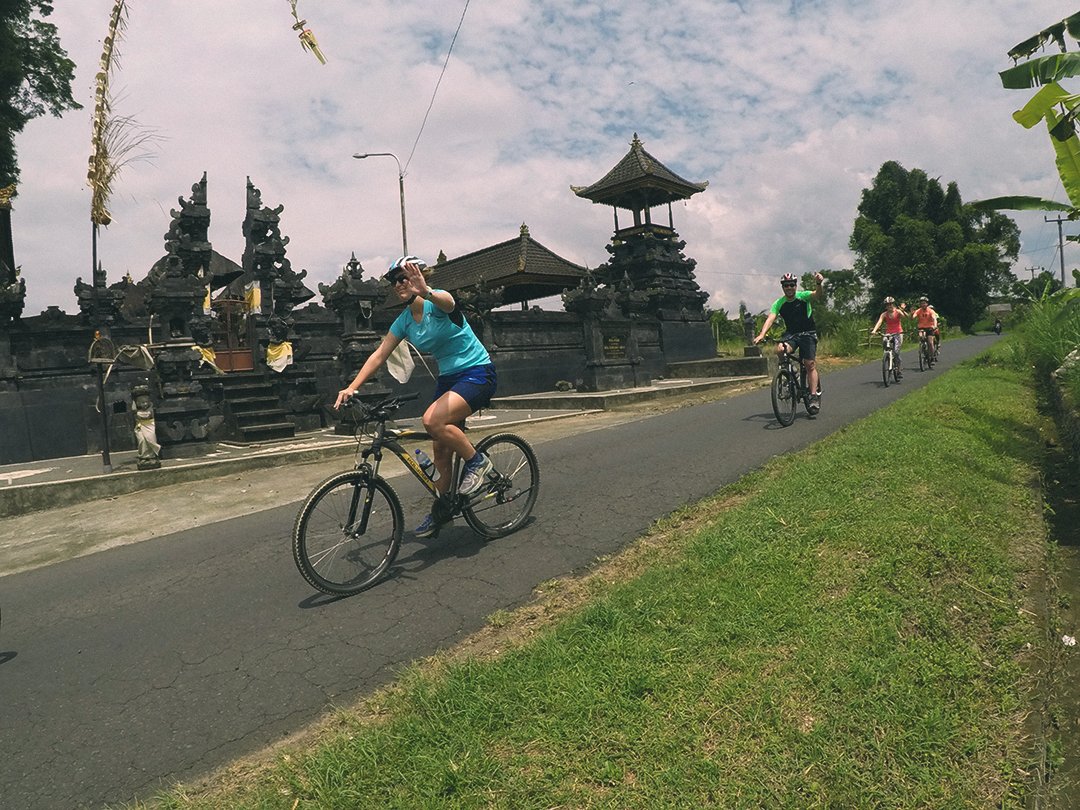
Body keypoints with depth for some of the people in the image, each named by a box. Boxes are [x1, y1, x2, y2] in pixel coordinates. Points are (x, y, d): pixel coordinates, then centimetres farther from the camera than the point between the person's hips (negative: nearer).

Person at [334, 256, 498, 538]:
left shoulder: (436, 302, -15)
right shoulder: (404, 320, 5)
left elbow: (447, 302, -41)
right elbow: (378, 355, 4)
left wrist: (426, 291, -63)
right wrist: (351, 387, -6)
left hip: (477, 372, -7)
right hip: (447, 378, 7)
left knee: (433, 420, -30)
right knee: (440, 450, 6)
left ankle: (477, 461, -8)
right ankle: (439, 512, 20)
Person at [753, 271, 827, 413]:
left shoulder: (803, 296, -8)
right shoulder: (779, 303, -4)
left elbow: (816, 294, -28)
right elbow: (770, 319, -16)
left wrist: (820, 283, -51)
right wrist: (762, 334, -34)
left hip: (808, 333, -2)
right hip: (791, 333, 2)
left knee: (810, 364, -12)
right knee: (779, 349, -29)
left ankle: (814, 396, -8)